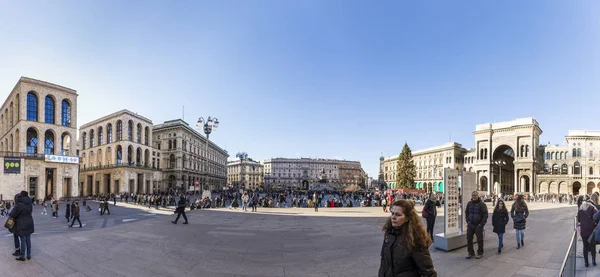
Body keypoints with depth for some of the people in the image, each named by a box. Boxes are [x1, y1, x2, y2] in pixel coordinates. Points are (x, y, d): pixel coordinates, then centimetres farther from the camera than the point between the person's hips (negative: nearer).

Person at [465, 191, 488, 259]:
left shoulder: (482, 204, -7)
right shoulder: (469, 203, 6)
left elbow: (485, 215, -7)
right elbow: (466, 213, 16)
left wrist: (481, 224, -11)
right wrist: (468, 221, 6)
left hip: (478, 225, -4)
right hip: (470, 225, 4)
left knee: (479, 239, 4)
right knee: (469, 239, 5)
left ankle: (480, 253, 18)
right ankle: (471, 253, 17)